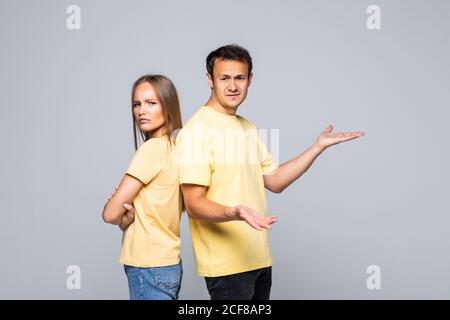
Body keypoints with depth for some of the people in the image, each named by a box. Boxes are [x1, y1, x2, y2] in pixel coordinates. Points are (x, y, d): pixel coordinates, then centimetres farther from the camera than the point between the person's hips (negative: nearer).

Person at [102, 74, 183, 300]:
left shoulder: (152, 148, -18)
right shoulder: (175, 147, 7)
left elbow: (111, 213, -16)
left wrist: (125, 219, 4)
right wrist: (131, 215, -8)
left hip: (149, 268, -8)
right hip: (167, 263, 8)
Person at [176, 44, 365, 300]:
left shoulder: (248, 128, 13)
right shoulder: (197, 130, -14)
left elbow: (274, 181, 13)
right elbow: (194, 204, -18)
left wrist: (318, 147, 8)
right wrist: (233, 213, -36)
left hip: (259, 258, 8)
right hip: (226, 263, -8)